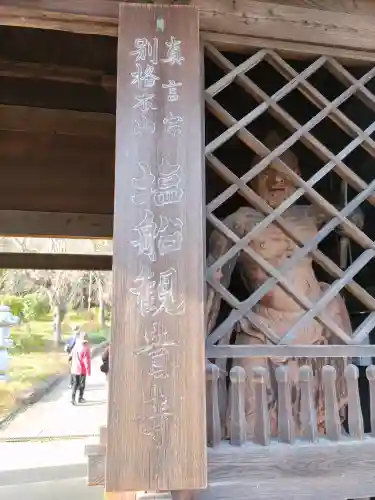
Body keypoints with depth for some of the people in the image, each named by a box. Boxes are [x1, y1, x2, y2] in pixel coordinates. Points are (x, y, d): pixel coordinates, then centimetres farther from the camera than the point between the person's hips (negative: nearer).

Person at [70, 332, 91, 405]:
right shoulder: (85, 348, -18)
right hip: (82, 369, -4)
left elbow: (72, 356, 9)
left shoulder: (75, 346, -2)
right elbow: (87, 360, -17)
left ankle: (73, 398, 0)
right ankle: (80, 398, 23)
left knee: (75, 383, 12)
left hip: (74, 369, 4)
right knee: (82, 384, 13)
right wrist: (88, 370, -10)